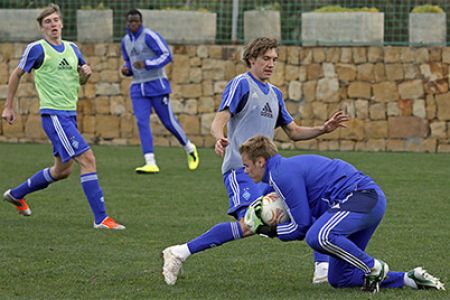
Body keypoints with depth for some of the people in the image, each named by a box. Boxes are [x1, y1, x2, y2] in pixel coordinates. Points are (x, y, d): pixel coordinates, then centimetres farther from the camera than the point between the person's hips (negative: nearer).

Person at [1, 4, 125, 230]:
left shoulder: (72, 49, 12)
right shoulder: (36, 49, -6)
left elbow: (81, 80, 22)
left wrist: (86, 73, -1)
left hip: (69, 115, 8)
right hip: (53, 115, -8)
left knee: (63, 170, 15)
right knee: (87, 159, -16)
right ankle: (100, 218, -15)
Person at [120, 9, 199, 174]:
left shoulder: (149, 36, -11)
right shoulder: (125, 41, 11)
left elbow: (166, 55, -16)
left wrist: (146, 64, -26)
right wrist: (126, 69, 0)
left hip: (156, 84, -6)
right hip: (138, 88, 6)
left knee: (168, 121, 1)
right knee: (142, 123, -9)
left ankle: (190, 149, 26)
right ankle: (150, 164, -12)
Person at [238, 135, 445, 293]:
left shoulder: (283, 175, -12)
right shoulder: (288, 167, 21)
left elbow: (303, 225, -12)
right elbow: (310, 219, 22)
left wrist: (272, 231, 2)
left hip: (361, 197, -10)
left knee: (319, 237, -35)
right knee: (338, 279, 11)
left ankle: (373, 268, -15)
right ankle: (409, 279, 13)